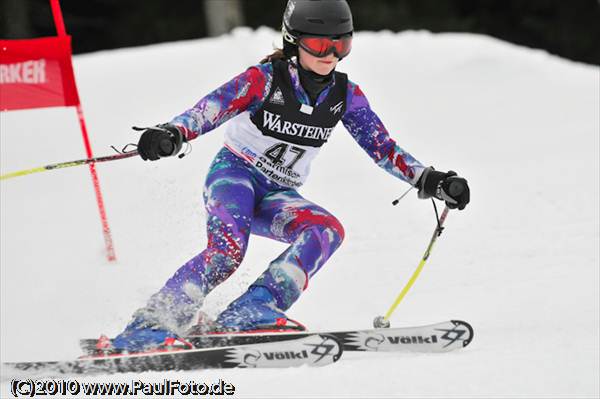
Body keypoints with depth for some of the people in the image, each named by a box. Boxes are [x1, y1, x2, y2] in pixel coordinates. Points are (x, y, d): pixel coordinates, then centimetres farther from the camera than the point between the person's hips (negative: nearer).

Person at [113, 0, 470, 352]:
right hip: (235, 174, -5)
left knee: (327, 231, -24)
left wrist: (428, 180, -8)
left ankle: (250, 312, -35)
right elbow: (210, 110, -22)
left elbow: (384, 149, 5)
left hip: (279, 196, 5)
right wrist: (172, 134, -41)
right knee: (228, 250, -32)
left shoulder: (346, 96, 1)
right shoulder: (265, 79, -12)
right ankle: (145, 329, -29)